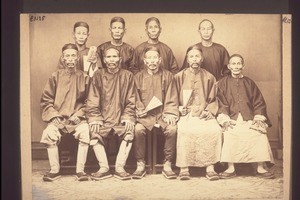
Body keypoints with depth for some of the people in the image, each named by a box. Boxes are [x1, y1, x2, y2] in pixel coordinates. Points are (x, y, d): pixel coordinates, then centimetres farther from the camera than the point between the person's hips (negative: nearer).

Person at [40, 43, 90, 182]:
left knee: (86, 132, -31)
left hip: (77, 118, 0)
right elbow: (45, 100, 8)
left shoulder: (84, 77, 9)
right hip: (58, 118, 1)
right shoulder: (56, 76, 9)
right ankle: (54, 170, -14)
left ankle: (80, 170, -19)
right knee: (48, 134, -29)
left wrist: (79, 114, -6)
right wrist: (54, 116, -6)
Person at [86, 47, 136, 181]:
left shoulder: (127, 75, 8)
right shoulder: (98, 75, 8)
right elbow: (92, 101, 5)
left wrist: (128, 118, -10)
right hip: (103, 119, 1)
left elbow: (131, 101, 6)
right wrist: (95, 118, -9)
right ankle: (104, 168, -18)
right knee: (94, 132, -27)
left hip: (121, 119, 0)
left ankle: (120, 168, -21)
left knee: (129, 132, -29)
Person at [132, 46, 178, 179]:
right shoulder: (138, 77, 12)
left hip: (162, 114, 0)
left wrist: (170, 114, -10)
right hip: (145, 115, 0)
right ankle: (140, 165, -16)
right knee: (138, 129, -30)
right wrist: (141, 111, -9)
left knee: (172, 129, -30)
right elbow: (136, 100, 9)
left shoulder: (167, 76, 10)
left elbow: (171, 100, 6)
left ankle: (167, 165, -17)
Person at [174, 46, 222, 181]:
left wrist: (209, 111, -4)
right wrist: (180, 109, -6)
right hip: (185, 114, -1)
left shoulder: (209, 78, 15)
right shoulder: (179, 77, 13)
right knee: (184, 130, -34)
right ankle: (184, 168, -28)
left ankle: (210, 167, -24)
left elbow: (213, 100, 14)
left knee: (215, 130, -30)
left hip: (204, 115, 1)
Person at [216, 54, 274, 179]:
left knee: (260, 134, -26)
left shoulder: (249, 83, 17)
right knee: (230, 134, -32)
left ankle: (260, 168, -16)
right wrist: (224, 119, -10)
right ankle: (231, 169, -22)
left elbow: (259, 102, 14)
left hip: (249, 118, 2)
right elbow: (221, 103, 4)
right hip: (232, 118, -1)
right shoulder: (223, 83, 13)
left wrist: (258, 117, -1)